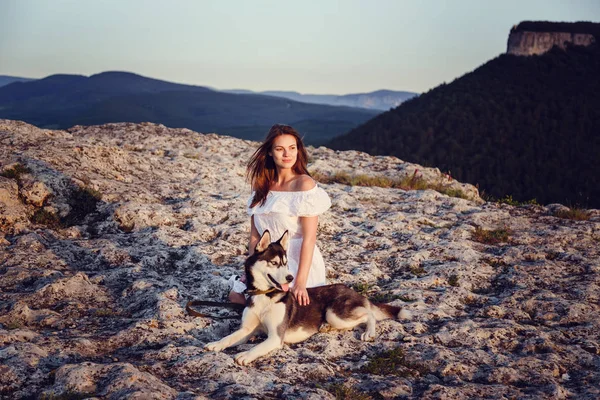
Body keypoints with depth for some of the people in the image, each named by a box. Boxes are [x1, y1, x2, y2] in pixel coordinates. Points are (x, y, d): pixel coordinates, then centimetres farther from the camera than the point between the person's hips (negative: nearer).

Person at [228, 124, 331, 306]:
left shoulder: (305, 184, -14)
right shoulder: (263, 186, 6)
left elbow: (309, 238, -19)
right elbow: (255, 235, 7)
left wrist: (300, 283, -25)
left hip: (297, 263, -6)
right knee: (236, 296, -4)